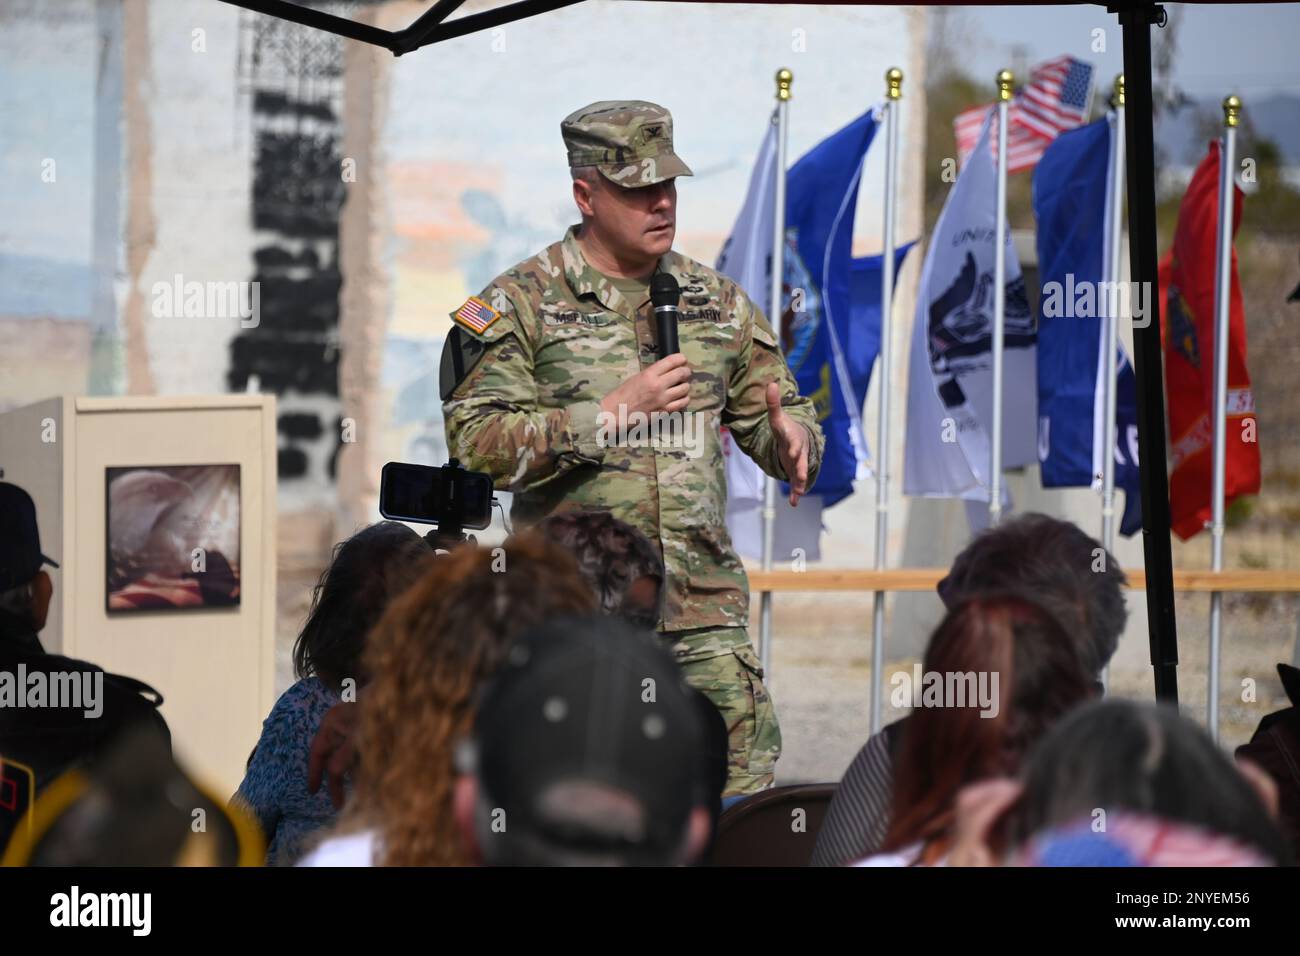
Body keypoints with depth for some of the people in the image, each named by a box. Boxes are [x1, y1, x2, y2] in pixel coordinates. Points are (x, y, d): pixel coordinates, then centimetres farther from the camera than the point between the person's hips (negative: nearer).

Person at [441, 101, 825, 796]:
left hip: (706, 611, 4)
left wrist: (791, 436, -6)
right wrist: (611, 413, -15)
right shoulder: (520, 304, -1)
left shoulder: (717, 304, 14)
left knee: (743, 787, -3)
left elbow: (771, 421, 20)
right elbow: (477, 445, -10)